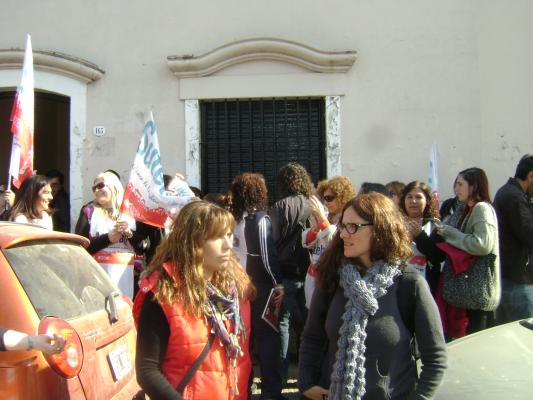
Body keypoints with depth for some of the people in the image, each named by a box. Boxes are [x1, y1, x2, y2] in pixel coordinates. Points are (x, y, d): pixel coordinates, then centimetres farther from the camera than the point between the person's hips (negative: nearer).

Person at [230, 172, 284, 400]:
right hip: (263, 284, -7)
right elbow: (267, 255, -19)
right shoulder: (261, 218, -16)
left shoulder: (240, 218, 4)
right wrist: (278, 283, -10)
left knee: (257, 332, 18)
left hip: (248, 281, 7)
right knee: (269, 334, 1)